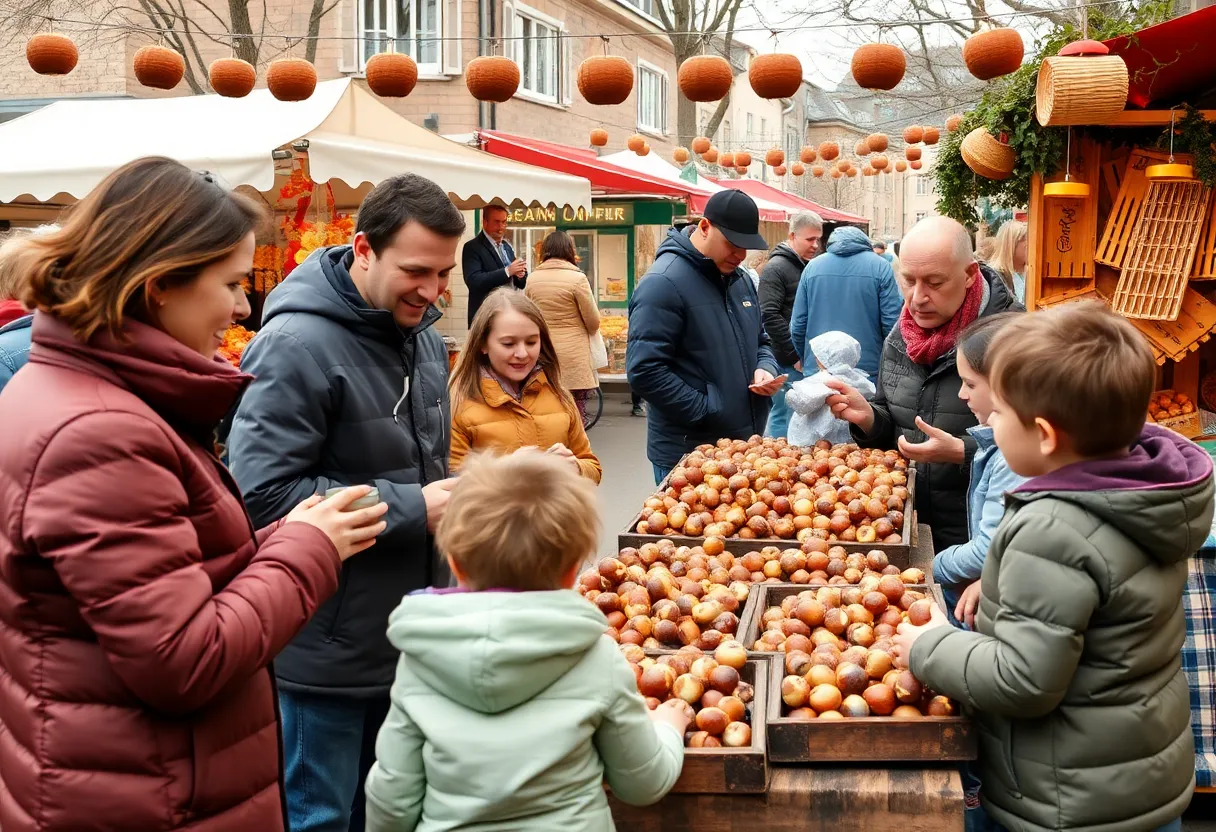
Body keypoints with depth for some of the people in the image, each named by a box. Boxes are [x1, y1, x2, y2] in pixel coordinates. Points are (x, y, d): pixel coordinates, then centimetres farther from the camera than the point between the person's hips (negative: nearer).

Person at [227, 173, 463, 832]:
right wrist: (411, 507, -23)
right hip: (328, 652, -8)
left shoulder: (425, 339, 8)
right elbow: (262, 493, -24)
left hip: (407, 636, 8)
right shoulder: (297, 345, -20)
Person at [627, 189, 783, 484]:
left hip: (746, 444, 8)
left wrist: (765, 369, 0)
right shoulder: (663, 283, -16)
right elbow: (644, 372, -22)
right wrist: (707, 410, -19)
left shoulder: (741, 279, 11)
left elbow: (760, 341, 24)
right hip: (687, 454, -8)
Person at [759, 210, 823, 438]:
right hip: (789, 362, -7)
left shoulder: (809, 267, 15)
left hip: (807, 359, 7)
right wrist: (796, 355, -14)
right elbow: (770, 317, -16)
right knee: (784, 418, -5)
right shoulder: (776, 268, -8)